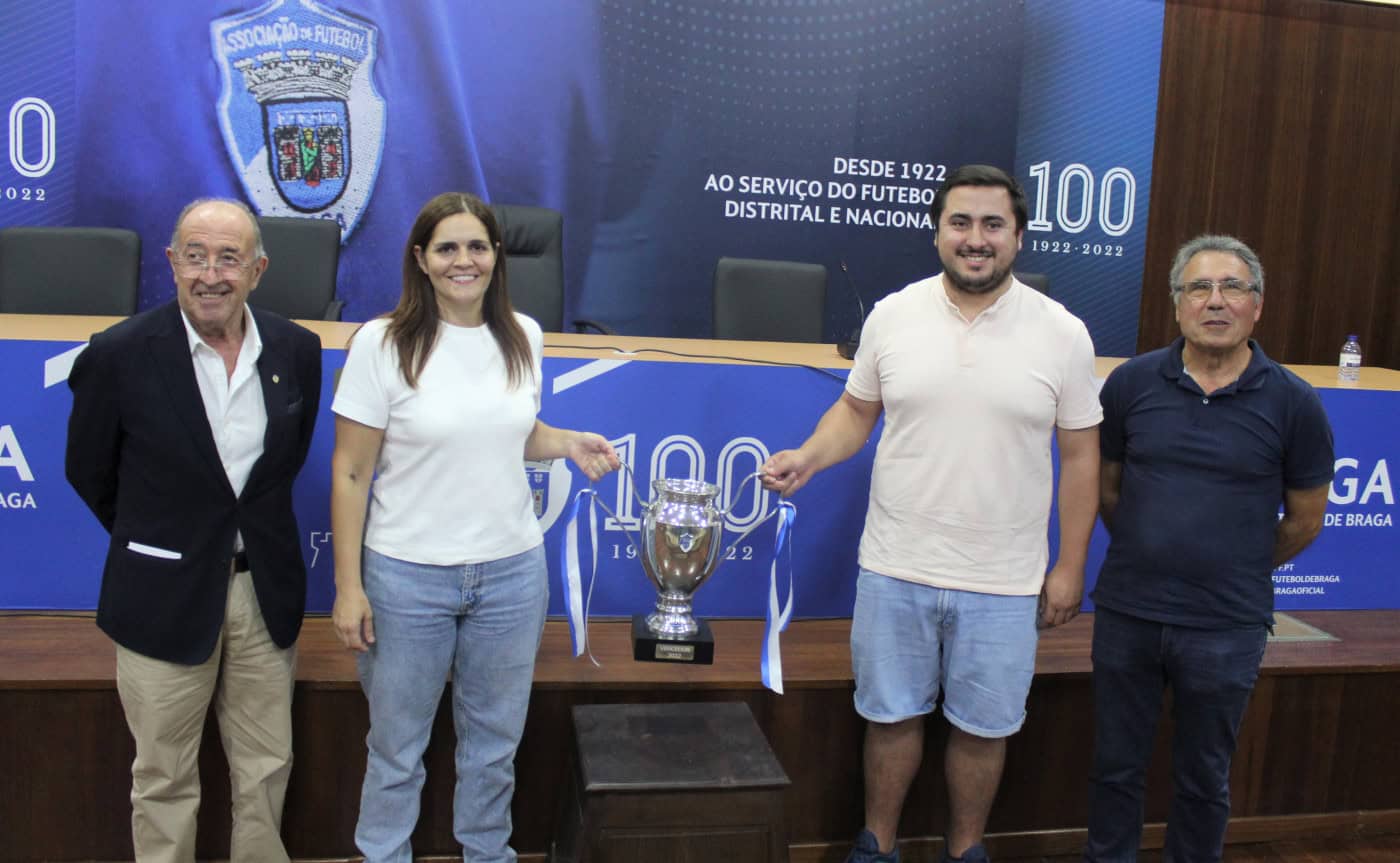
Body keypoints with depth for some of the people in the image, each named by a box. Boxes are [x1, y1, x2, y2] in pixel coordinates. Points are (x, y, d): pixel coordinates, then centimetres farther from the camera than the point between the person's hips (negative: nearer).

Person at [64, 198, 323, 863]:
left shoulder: (296, 351, -3)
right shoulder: (118, 355, -13)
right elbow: (89, 472, 1)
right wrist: (154, 540, 10)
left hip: (265, 588, 3)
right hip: (165, 599, -3)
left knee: (266, 770, 14)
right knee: (164, 781, 11)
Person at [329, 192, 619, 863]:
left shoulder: (523, 335, 3)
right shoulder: (382, 342, -10)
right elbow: (350, 473, -8)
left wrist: (570, 444, -2)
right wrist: (348, 586, -11)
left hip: (512, 573, 4)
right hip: (408, 578, -3)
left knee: (494, 743, 18)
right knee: (396, 749, 11)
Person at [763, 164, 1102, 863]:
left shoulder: (1062, 334, -4)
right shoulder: (892, 315, -1)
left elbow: (1080, 456, 1)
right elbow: (857, 410, 9)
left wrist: (1069, 568, 0)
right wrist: (807, 458, -11)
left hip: (1003, 582, 0)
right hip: (896, 568, 1)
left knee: (982, 726, 13)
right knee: (891, 715, 14)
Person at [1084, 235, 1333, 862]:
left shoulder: (1293, 403, -7)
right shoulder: (1131, 382, -3)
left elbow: (1304, 521, 3)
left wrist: (1238, 570, 12)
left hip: (1226, 628, -1)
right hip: (1125, 614, 2)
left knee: (1203, 779, 16)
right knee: (1115, 766, 15)